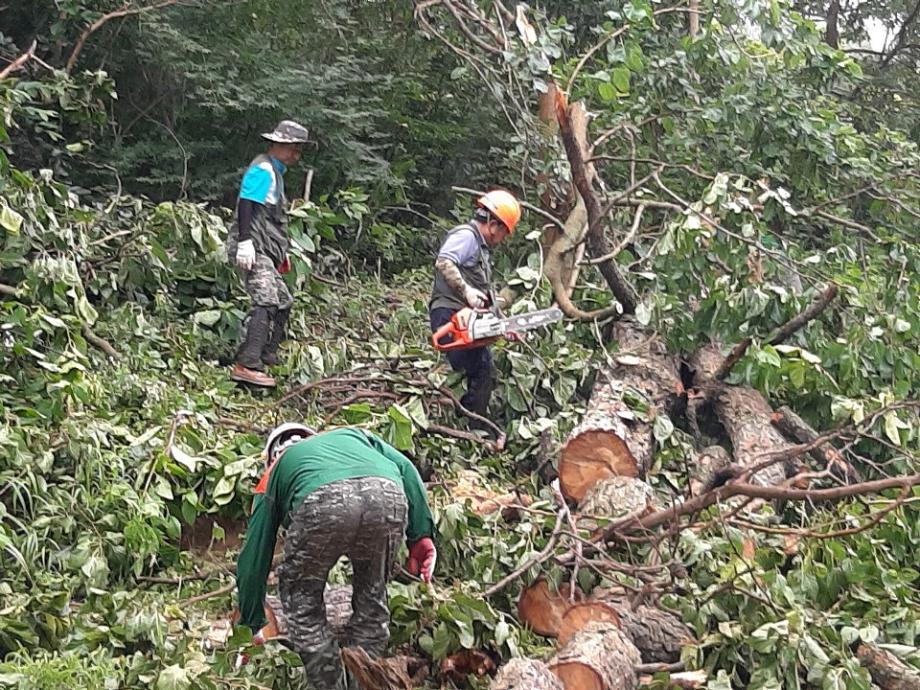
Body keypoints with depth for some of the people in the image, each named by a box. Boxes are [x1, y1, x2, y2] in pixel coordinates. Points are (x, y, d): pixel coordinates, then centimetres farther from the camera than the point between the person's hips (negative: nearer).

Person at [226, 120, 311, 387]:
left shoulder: (275, 173, 25)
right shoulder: (262, 170, -7)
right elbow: (246, 204, -19)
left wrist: (281, 252, 30)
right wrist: (245, 240, -27)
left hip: (265, 251, 11)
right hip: (252, 248, -11)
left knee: (283, 302, 16)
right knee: (265, 302, -22)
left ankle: (267, 357, 23)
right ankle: (246, 365, -30)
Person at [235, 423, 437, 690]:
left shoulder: (276, 470, 38)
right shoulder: (352, 435, 44)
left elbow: (254, 558, 38)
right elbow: (405, 469, 25)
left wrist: (252, 626, 47)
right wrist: (421, 534, 23)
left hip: (323, 502, -2)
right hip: (388, 495, 2)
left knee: (300, 598, 23)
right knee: (372, 598, 25)